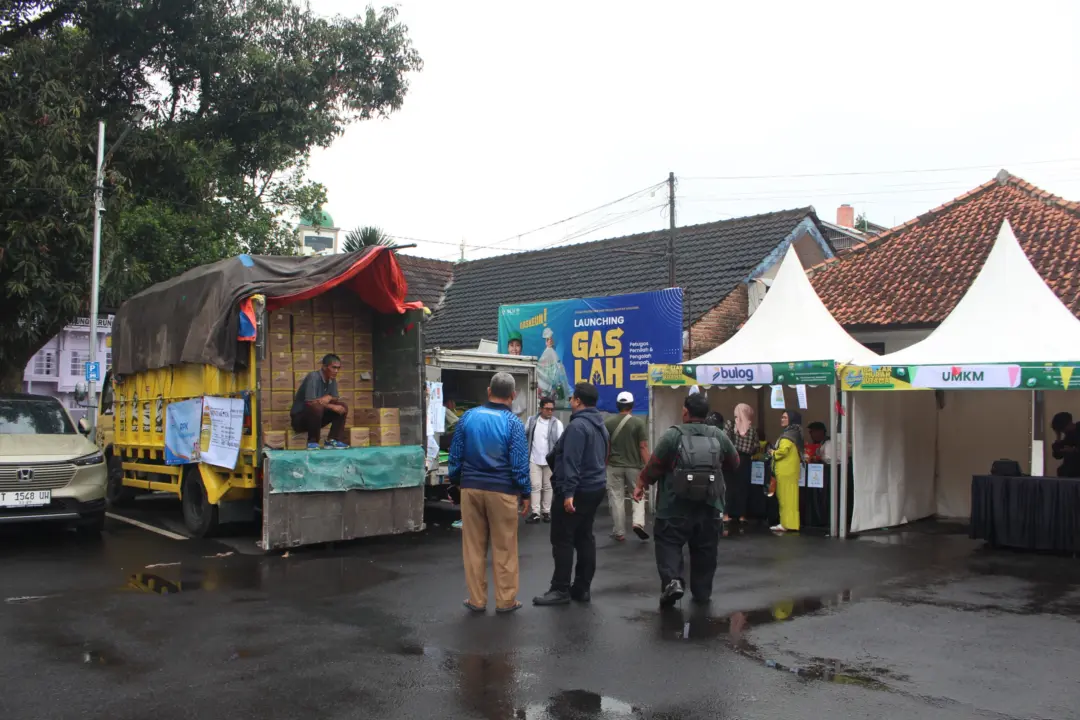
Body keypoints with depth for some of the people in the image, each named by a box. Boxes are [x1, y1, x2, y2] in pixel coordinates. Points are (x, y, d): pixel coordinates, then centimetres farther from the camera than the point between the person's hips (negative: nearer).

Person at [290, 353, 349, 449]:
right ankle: (313, 442, -20)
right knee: (316, 407, -36)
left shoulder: (332, 380, 1)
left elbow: (337, 400, 2)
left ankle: (333, 440, -8)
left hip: (317, 416, 8)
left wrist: (329, 397, -21)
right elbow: (310, 402, -29)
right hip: (299, 418, -8)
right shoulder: (313, 377, -22)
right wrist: (332, 407, -24)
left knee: (343, 407, -5)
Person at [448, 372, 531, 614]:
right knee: (504, 548, 7)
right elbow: (519, 463, -9)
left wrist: (456, 481, 17)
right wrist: (525, 494, 0)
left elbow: (455, 455, 5)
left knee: (473, 547, 9)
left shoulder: (468, 417, 1)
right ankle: (505, 600, 13)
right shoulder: (513, 423, -9)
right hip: (502, 491, -3)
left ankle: (476, 600, 16)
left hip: (471, 488, 3)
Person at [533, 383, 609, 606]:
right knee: (584, 537, 12)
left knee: (563, 539, -3)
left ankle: (561, 589, -1)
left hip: (577, 490, -9)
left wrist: (568, 492, -26)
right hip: (595, 488, 10)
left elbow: (571, 462, -24)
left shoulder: (578, 425, -18)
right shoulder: (600, 425, 14)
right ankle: (583, 587, 16)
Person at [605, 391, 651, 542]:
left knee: (616, 498, 7)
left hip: (614, 466, 1)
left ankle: (619, 532, 10)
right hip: (634, 466, -1)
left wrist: (605, 464, 16)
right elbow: (643, 447, -9)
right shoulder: (639, 422, -6)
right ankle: (638, 522, -8)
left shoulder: (608, 423, 0)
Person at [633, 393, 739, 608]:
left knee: (668, 543, 5)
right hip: (710, 505, 3)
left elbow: (654, 465, -7)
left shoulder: (673, 434, -8)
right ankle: (702, 592, 22)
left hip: (676, 505, -3)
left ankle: (672, 581, -16)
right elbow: (734, 464, 14)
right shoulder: (719, 436, 3)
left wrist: (641, 484, 8)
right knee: (705, 549, 15)